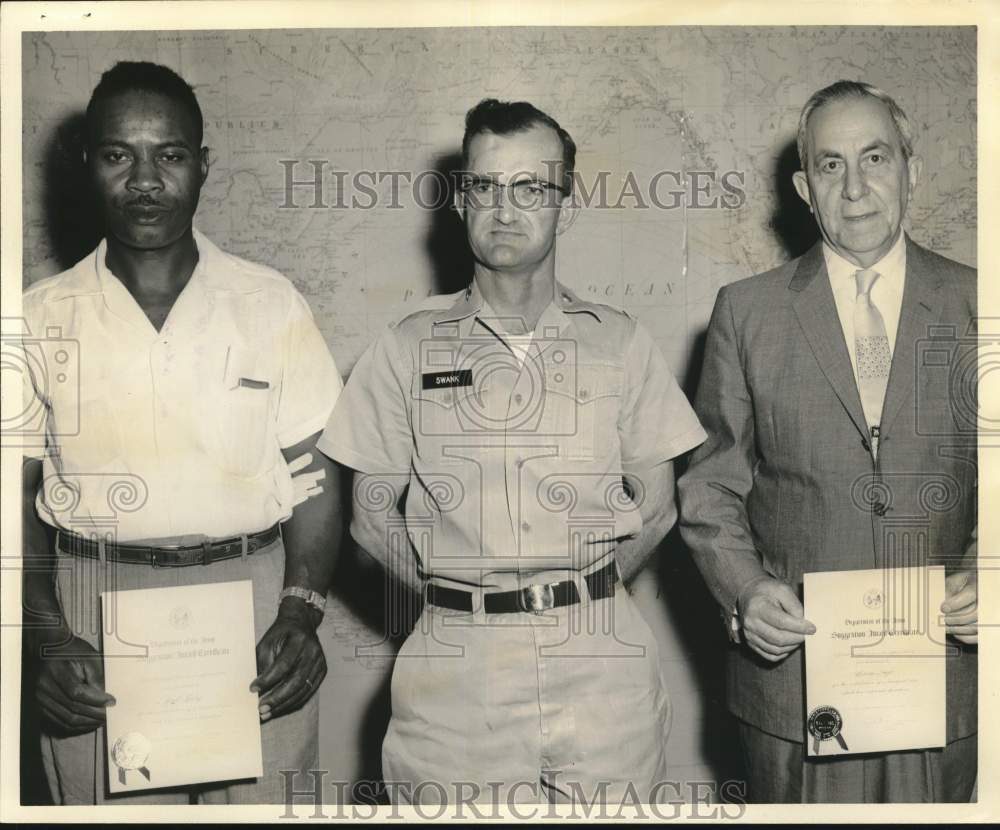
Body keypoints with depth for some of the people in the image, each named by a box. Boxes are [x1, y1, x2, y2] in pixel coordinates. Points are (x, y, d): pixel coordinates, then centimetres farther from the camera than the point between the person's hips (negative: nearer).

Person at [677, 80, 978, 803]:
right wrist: (744, 590, -13)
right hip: (792, 666, -1)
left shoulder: (973, 305, 3)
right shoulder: (746, 311, 0)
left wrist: (981, 576, -10)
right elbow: (710, 486, 2)